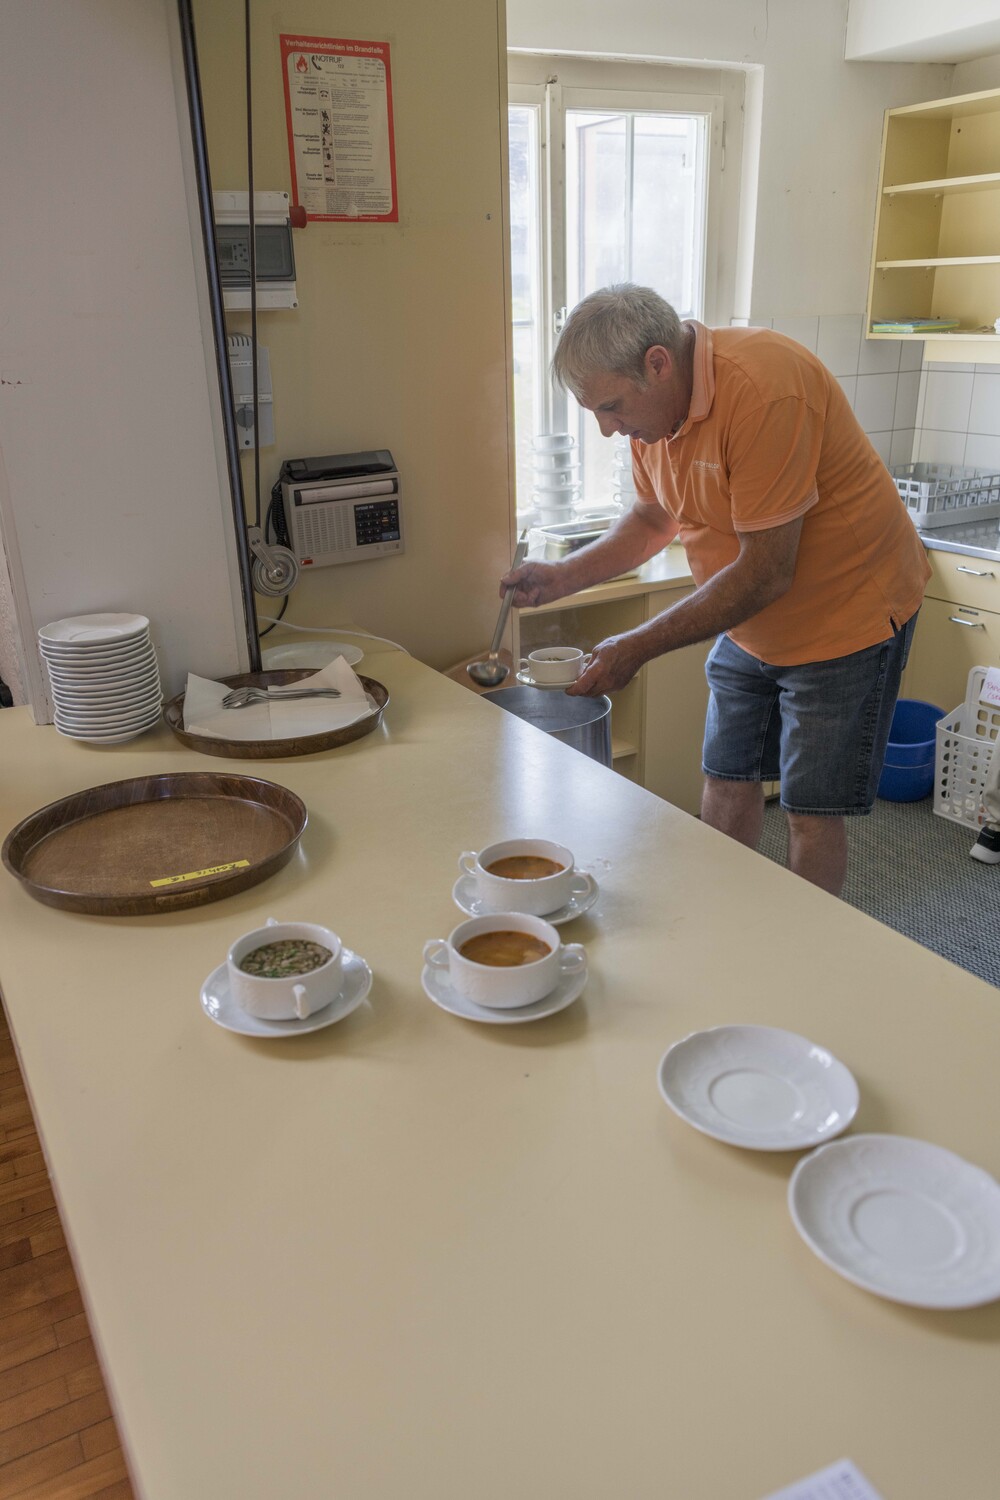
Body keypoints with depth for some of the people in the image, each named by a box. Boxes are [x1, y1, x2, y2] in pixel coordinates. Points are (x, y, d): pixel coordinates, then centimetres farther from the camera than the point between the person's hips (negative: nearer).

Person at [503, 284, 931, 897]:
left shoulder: (763, 388, -30)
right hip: (749, 625, 8)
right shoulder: (653, 400, -5)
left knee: (811, 813, -1)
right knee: (727, 783, 12)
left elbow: (766, 572, -29)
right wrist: (563, 576, -5)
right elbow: (655, 517, 10)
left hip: (846, 614, -7)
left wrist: (638, 648, -25)